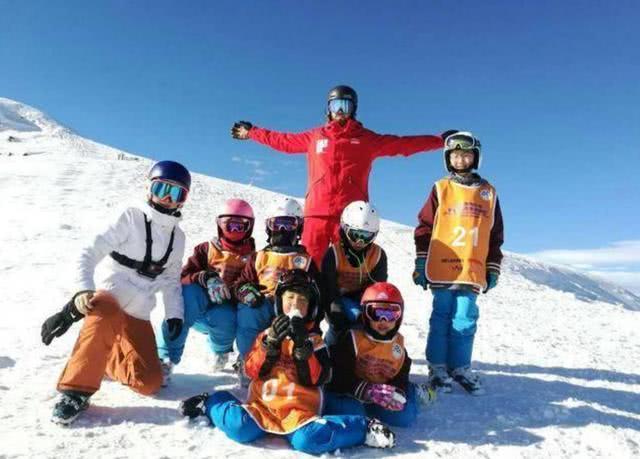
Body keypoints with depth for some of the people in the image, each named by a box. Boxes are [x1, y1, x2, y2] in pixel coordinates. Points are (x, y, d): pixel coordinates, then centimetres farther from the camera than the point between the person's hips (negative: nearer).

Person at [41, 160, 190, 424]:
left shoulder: (178, 237, 8)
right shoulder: (132, 218, -9)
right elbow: (89, 255, -13)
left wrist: (175, 314, 1)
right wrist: (83, 291, -29)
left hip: (138, 316, 5)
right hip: (110, 297, -5)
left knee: (149, 383, -6)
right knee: (106, 314, -43)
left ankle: (105, 358, 22)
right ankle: (76, 391, -26)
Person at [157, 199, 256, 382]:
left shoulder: (253, 257, 8)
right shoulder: (206, 250, 8)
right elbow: (183, 278, -2)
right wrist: (205, 278, -23)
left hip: (229, 310, -1)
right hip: (197, 311, 1)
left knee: (223, 318, -35)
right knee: (188, 292, -30)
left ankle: (221, 350, 3)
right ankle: (166, 359, -26)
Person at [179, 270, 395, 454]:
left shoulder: (314, 339, 6)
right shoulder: (267, 334, 12)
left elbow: (316, 380, -6)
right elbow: (252, 371, 0)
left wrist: (302, 346, -18)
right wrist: (271, 342, -14)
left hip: (299, 408, -2)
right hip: (263, 402, 2)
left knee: (308, 440, -32)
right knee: (240, 428, -28)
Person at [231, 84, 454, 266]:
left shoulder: (367, 139, 14)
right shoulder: (315, 137, 18)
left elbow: (402, 144, 13)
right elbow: (284, 141, 27)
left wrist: (440, 141, 11)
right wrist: (251, 133, 32)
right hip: (317, 212, 1)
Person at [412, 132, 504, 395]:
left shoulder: (488, 193, 13)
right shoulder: (441, 189, 6)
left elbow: (496, 234, 15)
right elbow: (424, 227, 4)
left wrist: (493, 270, 12)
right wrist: (420, 264, -1)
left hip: (473, 271, 2)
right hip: (442, 269, -2)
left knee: (465, 320, 3)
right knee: (442, 318, 2)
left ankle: (460, 368, 15)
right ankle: (437, 368, 12)